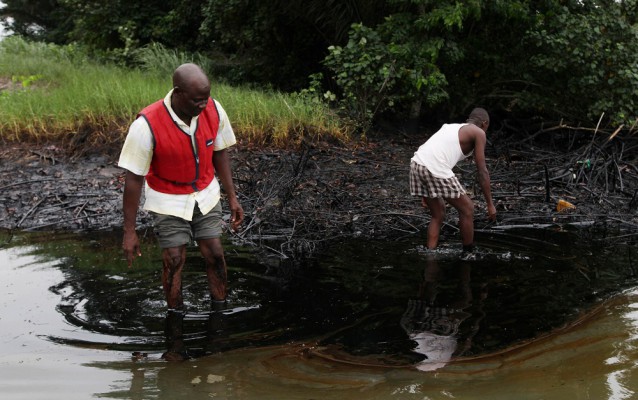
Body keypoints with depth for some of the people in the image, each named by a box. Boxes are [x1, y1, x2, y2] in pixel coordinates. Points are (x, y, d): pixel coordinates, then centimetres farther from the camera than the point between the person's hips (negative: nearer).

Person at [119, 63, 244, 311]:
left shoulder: (214, 111, -17)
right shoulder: (147, 125, -30)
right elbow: (133, 178, -20)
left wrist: (232, 197, 2)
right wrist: (129, 232, -16)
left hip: (205, 194, 4)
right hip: (168, 200, -3)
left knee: (215, 254, 3)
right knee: (174, 260, -2)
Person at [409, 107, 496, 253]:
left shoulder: (449, 127, 32)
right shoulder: (478, 133, 11)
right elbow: (482, 172, 6)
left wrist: (426, 193, 33)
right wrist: (490, 204, 10)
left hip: (417, 164, 7)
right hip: (436, 170, -7)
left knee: (438, 214, 23)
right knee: (467, 209, 11)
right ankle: (468, 253, 21)